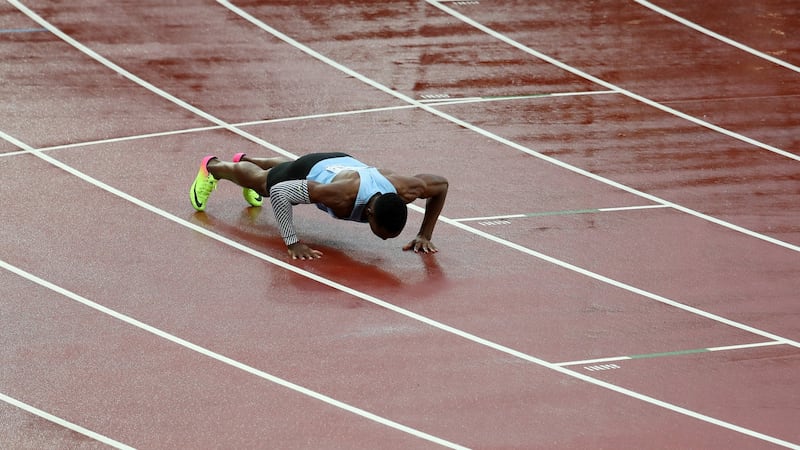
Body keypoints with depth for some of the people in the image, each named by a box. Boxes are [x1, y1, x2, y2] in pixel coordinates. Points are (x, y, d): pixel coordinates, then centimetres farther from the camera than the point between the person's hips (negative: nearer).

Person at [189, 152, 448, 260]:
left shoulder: (404, 190, -42)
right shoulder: (341, 195, -51)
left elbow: (442, 184, -19)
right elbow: (279, 191, -45)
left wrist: (425, 235, -23)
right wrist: (292, 242, -44)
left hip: (343, 163, 5)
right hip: (311, 171, -5)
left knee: (286, 169, 39)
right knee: (259, 181, 28)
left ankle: (245, 159, 70)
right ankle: (212, 166, 59)